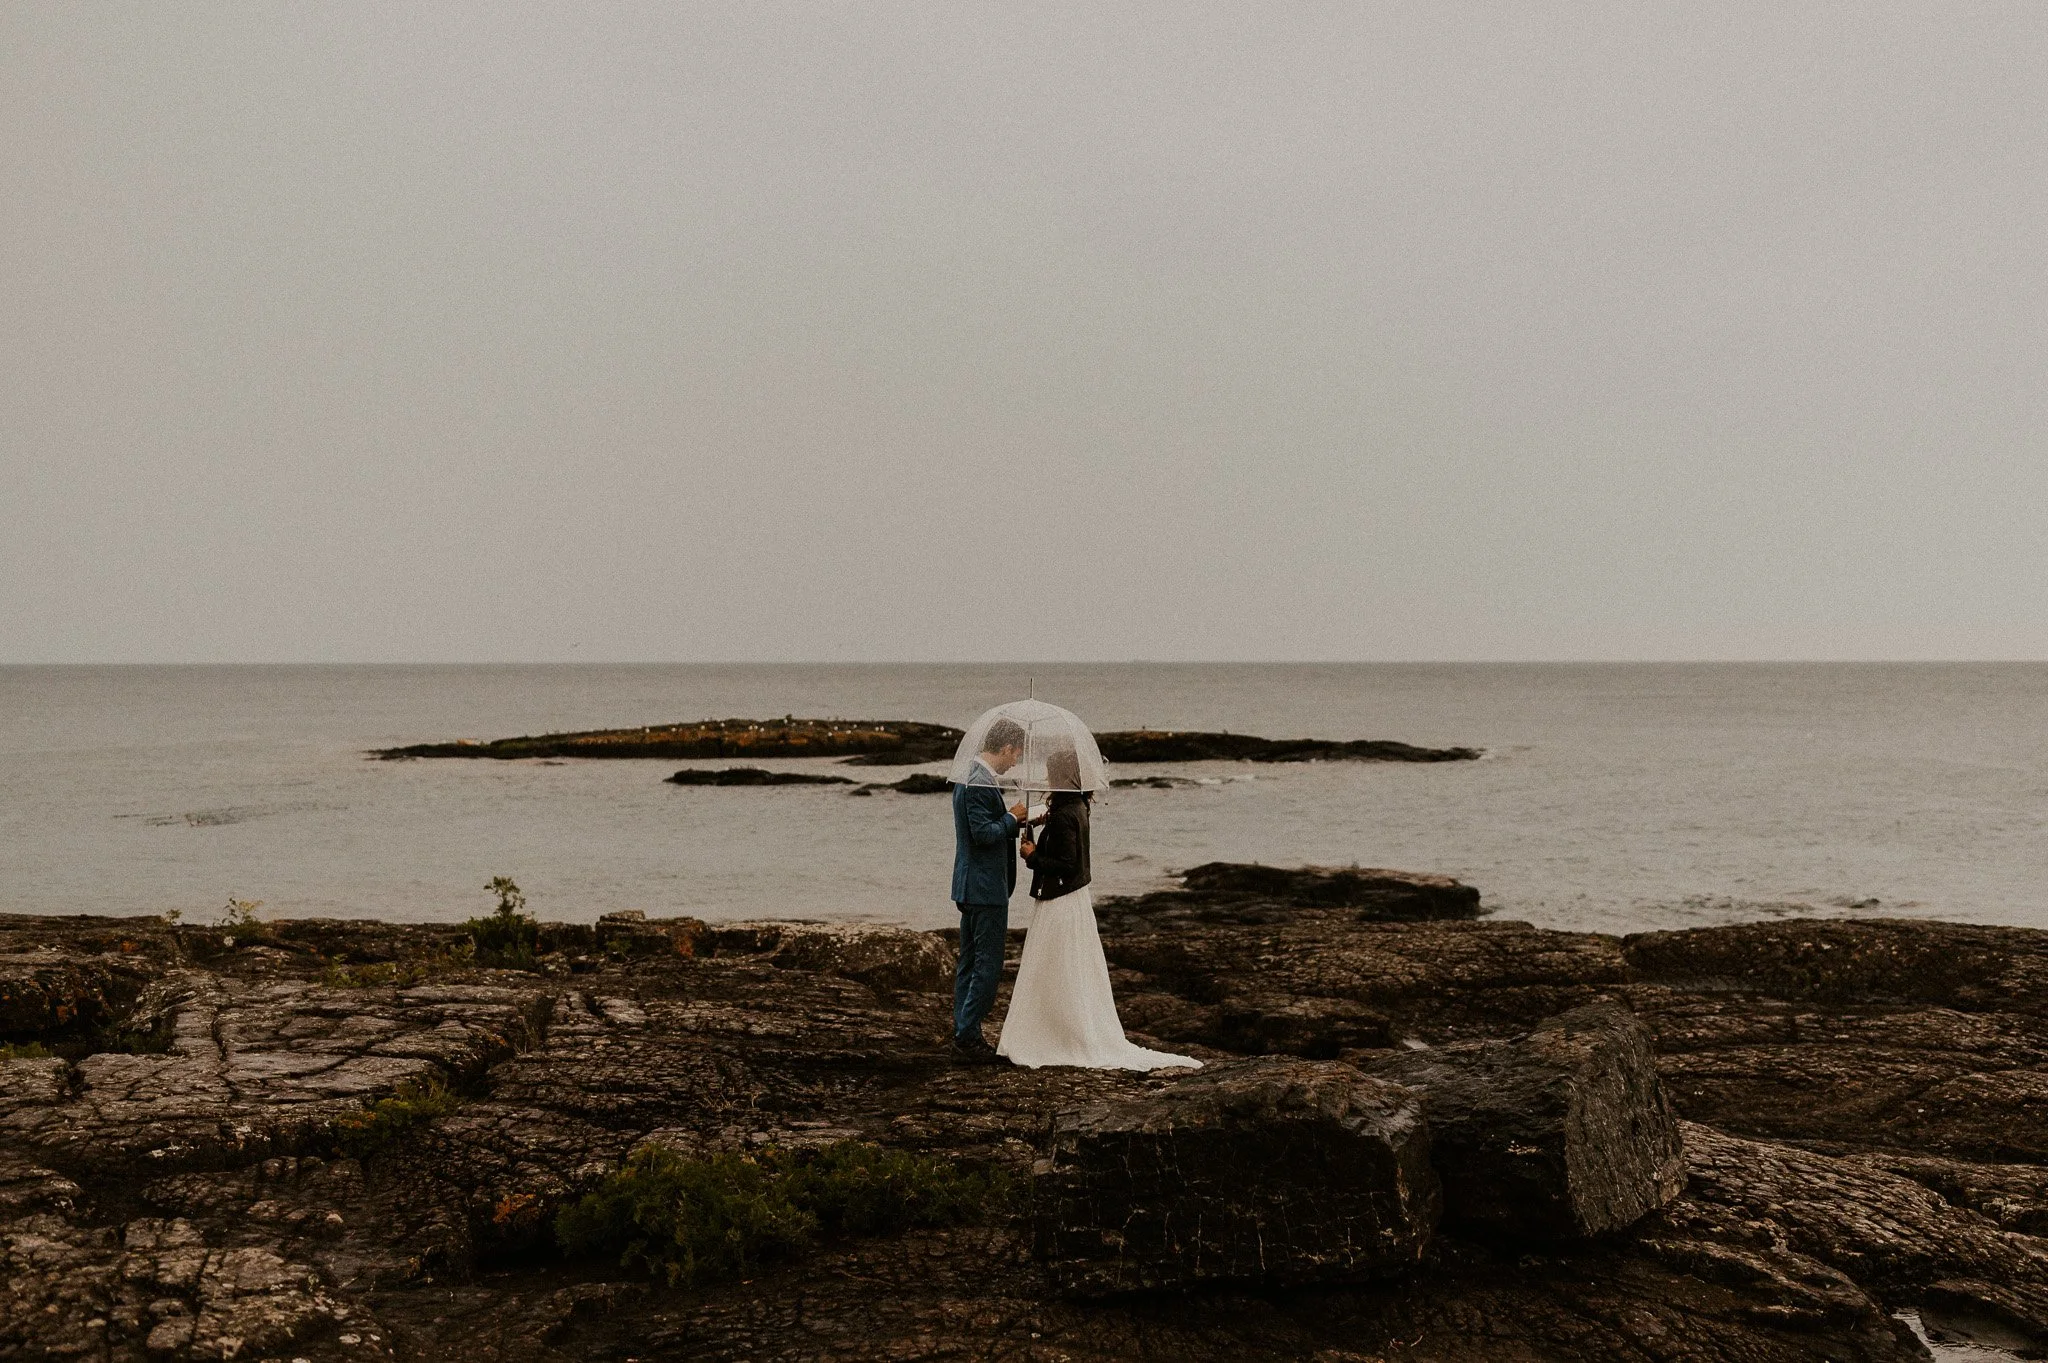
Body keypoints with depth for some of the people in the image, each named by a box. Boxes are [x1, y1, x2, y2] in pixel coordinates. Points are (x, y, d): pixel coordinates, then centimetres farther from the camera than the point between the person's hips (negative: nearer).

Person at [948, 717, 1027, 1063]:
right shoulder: (982, 783, -20)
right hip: (986, 888, -11)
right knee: (988, 964, -5)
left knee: (969, 963, 14)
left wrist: (1012, 820, 10)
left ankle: (963, 1035, 19)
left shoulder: (966, 775, 12)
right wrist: (1012, 818, -11)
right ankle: (968, 1034, -2)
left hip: (970, 887, 11)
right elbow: (983, 833, -24)